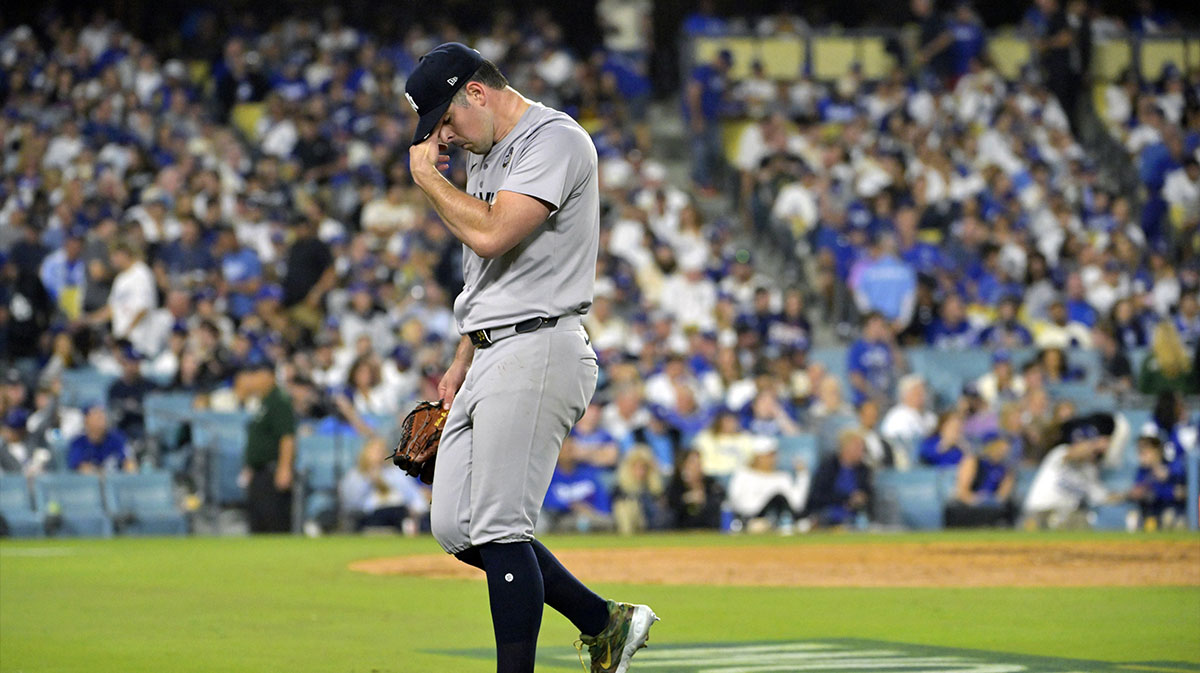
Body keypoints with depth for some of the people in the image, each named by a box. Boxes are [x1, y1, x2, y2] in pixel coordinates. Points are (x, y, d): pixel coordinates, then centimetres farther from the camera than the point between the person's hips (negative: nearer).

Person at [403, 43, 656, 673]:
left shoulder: (555, 139, -11)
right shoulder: (486, 157, 20)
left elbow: (492, 235, -23)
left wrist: (428, 177, -10)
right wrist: (460, 366, 22)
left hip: (536, 353, -10)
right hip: (490, 361, 10)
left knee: (499, 527, -13)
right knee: (455, 528, 7)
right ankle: (604, 621, 16)